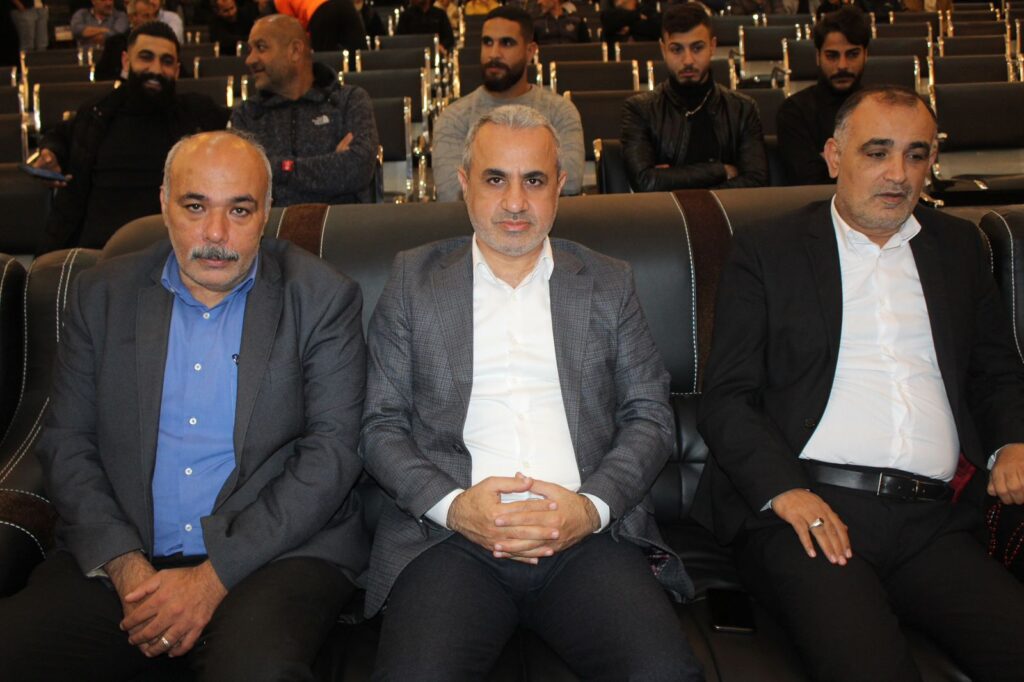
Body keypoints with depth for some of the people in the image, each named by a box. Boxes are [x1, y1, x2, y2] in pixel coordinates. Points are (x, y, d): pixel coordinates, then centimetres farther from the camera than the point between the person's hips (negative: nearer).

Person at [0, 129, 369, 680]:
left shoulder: (322, 298, 1)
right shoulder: (100, 295, 10)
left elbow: (332, 450, -6)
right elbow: (66, 442, 8)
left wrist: (216, 575, -14)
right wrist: (124, 565, -9)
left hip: (276, 550, -2)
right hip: (118, 558, 3)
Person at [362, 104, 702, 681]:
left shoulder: (609, 283, 14)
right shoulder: (415, 279, 12)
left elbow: (650, 416, 10)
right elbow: (381, 424, 8)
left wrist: (593, 506, -7)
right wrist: (451, 504, -9)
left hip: (588, 533, 1)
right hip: (451, 533, -1)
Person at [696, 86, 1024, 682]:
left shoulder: (961, 248, 21)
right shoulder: (767, 252, 8)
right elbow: (727, 398, 2)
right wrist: (784, 491, -13)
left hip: (936, 521, 4)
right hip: (808, 510, -4)